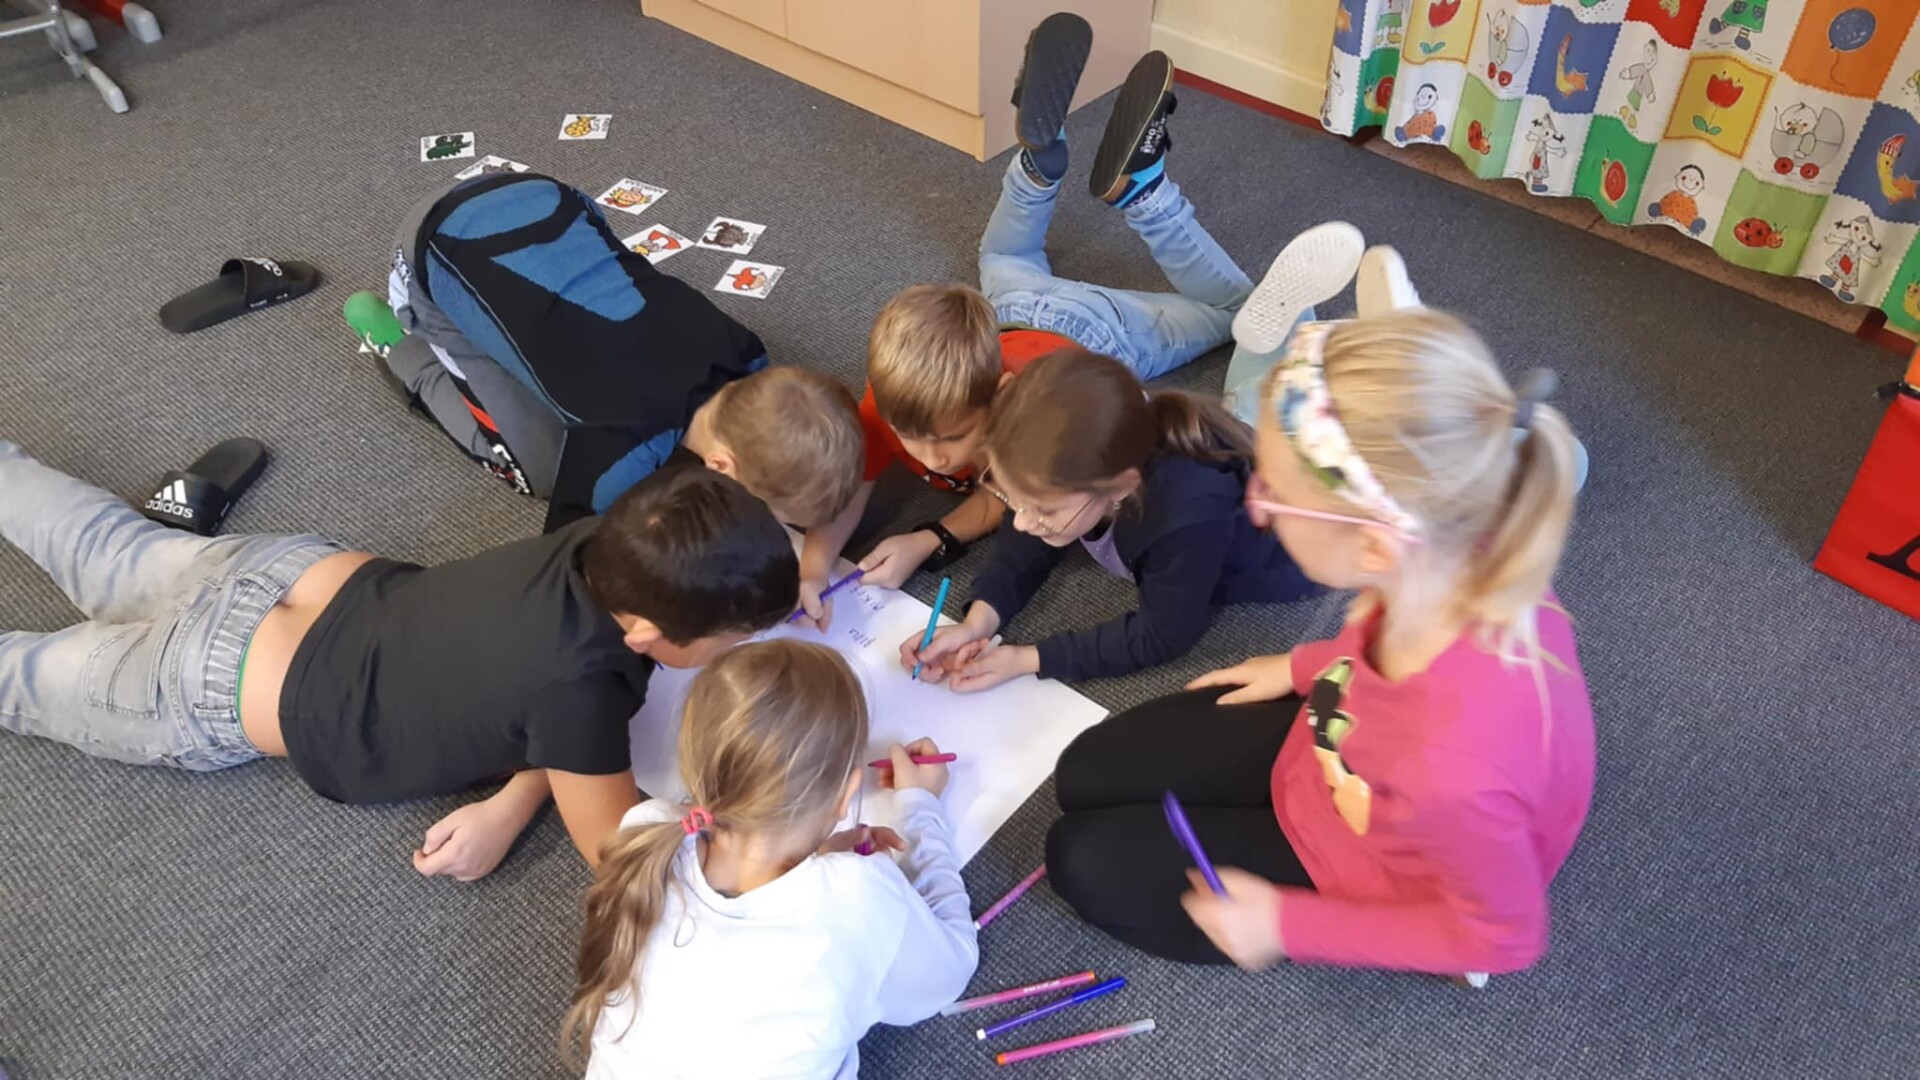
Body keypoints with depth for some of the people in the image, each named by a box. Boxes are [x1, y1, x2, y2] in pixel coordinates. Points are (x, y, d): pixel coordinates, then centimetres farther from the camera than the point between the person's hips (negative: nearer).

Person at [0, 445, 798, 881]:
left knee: (108, 550, 33)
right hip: (215, 689, -5)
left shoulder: (616, 545, -21)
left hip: (304, 574, 6)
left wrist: (512, 805, -20)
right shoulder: (577, 684, -41)